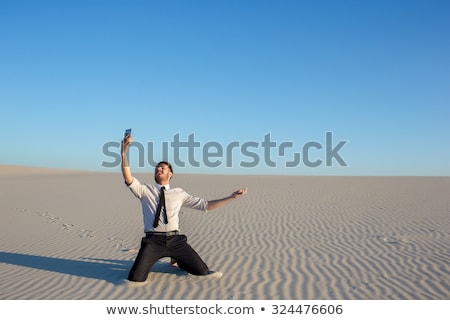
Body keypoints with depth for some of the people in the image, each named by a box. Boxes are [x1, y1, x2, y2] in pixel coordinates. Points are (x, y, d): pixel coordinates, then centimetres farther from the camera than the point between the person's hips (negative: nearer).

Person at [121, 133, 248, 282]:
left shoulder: (179, 193, 12)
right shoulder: (145, 190, 9)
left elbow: (205, 205, 10)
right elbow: (128, 180, -10)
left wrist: (232, 197, 4)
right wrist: (124, 153, -22)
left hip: (175, 240, 2)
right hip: (153, 241, -2)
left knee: (202, 271, 0)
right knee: (136, 278, -21)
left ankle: (178, 260, 29)